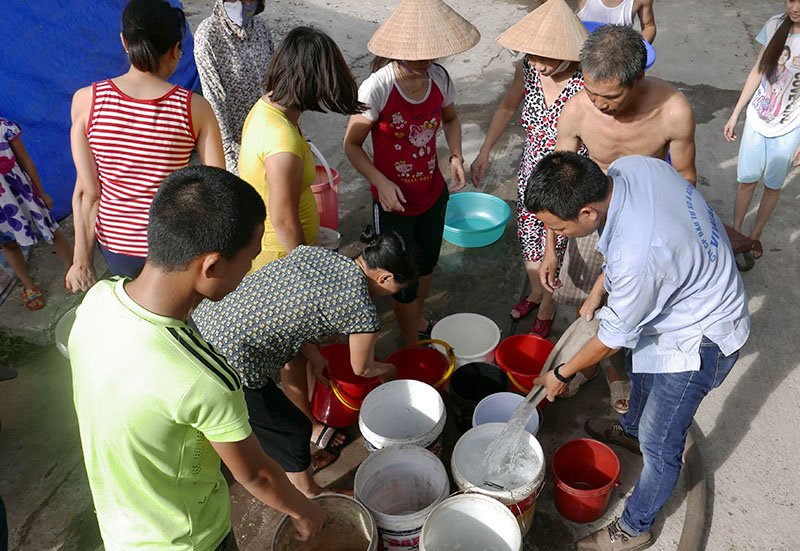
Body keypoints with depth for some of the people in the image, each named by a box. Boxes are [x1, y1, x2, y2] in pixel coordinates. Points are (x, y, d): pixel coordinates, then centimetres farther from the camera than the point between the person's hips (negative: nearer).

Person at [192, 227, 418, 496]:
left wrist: (314, 356, 25)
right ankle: (310, 496, 39)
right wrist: (388, 371, 29)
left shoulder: (312, 251, 6)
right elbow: (362, 369, 8)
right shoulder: (363, 313, -11)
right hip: (229, 365, -8)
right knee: (293, 430, 15)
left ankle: (311, 424, 51)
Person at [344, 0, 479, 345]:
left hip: (433, 194, 6)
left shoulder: (438, 77, -9)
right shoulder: (377, 88, -25)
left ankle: (417, 322, 53)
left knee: (426, 265, 25)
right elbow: (352, 144, -15)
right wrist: (381, 182, -28)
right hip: (394, 202, -5)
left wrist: (456, 156, -5)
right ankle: (413, 346, 35)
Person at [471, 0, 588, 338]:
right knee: (528, 242, 23)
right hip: (530, 175, 5)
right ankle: (535, 292, 54)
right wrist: (484, 154, 10)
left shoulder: (587, 84, -28)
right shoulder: (528, 70, -11)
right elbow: (508, 108, 8)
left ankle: (547, 309, 42)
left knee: (553, 251, 12)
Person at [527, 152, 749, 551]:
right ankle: (631, 429, 62)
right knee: (641, 364, 33)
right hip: (696, 291, 9)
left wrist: (562, 375, -7)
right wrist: (597, 293, 7)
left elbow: (613, 338, -23)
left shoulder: (638, 257, -42)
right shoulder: (630, 166, -20)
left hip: (700, 338, -9)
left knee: (659, 444, 6)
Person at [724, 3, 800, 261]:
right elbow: (756, 73, 2)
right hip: (757, 120, 2)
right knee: (746, 180, 12)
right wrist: (734, 115, 3)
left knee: (773, 185, 14)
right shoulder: (775, 26, -9)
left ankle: (755, 235, 31)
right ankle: (735, 231, 30)